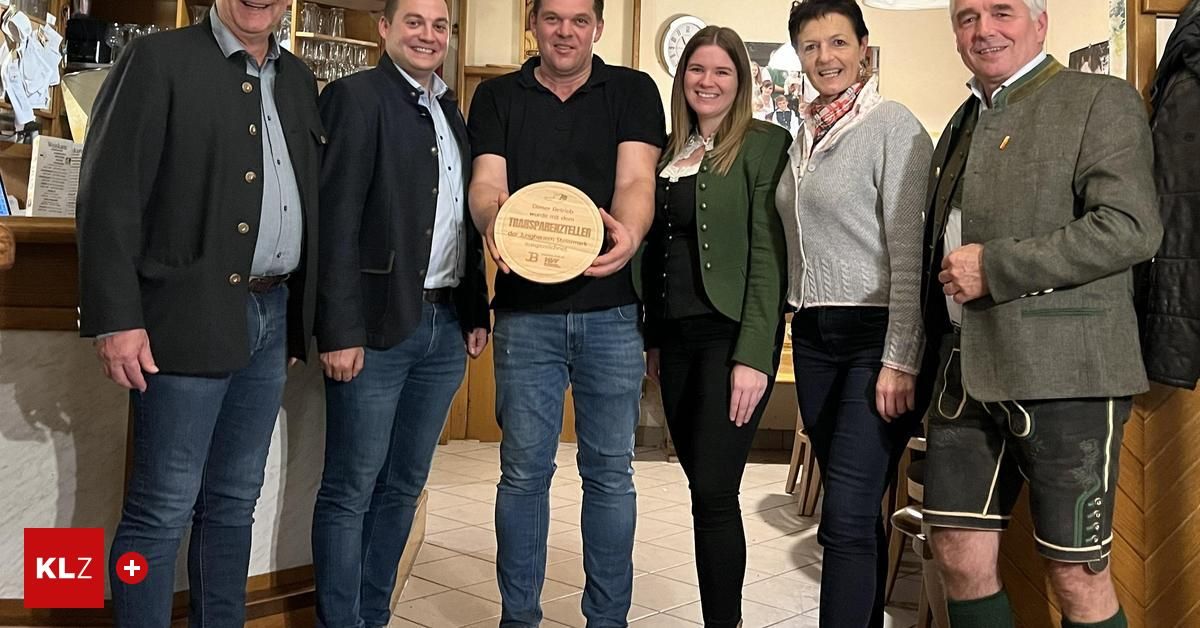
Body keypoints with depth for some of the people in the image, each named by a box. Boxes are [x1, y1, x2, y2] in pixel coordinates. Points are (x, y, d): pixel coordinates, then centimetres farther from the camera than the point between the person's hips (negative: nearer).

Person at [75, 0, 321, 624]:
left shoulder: (298, 78, 15)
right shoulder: (158, 60, -4)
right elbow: (109, 194, -10)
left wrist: (305, 313, 11)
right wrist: (117, 317, -15)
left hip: (272, 315, 6)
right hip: (190, 319, -6)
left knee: (233, 502, 15)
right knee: (161, 510, 1)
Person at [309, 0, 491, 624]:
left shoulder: (451, 111, 16)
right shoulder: (355, 96, -4)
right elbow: (336, 219, -11)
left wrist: (477, 312, 12)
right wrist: (340, 331, -16)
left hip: (446, 326, 7)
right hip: (378, 325, -7)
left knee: (403, 486, 14)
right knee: (351, 490, 2)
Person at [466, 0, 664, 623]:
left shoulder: (633, 91, 7)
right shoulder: (497, 97, 10)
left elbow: (635, 180, -7)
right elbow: (487, 182, -2)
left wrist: (628, 234, -30)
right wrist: (492, 221, -27)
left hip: (612, 309, 0)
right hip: (525, 310, 1)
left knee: (610, 472, 7)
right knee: (523, 470, 7)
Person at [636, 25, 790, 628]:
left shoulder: (764, 144, -5)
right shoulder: (668, 151, 14)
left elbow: (768, 253, -11)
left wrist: (753, 355, -17)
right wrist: (653, 339, 14)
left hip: (732, 335, -6)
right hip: (675, 336, 6)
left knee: (714, 490, -8)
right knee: (703, 488, 11)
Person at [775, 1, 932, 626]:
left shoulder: (893, 126, -7)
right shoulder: (803, 136, 13)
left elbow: (911, 252, -12)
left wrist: (900, 362, -16)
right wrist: (797, 325, 12)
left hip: (875, 336, -6)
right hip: (814, 337, 7)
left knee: (846, 516, -9)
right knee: (854, 511, 14)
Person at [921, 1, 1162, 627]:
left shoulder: (1100, 100, -1)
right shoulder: (962, 123, 20)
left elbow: (1130, 226, -15)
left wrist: (994, 266, -16)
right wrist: (932, 354, 16)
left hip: (1062, 371, -6)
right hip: (967, 374, 7)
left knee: (1077, 575, 3)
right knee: (960, 559, 9)